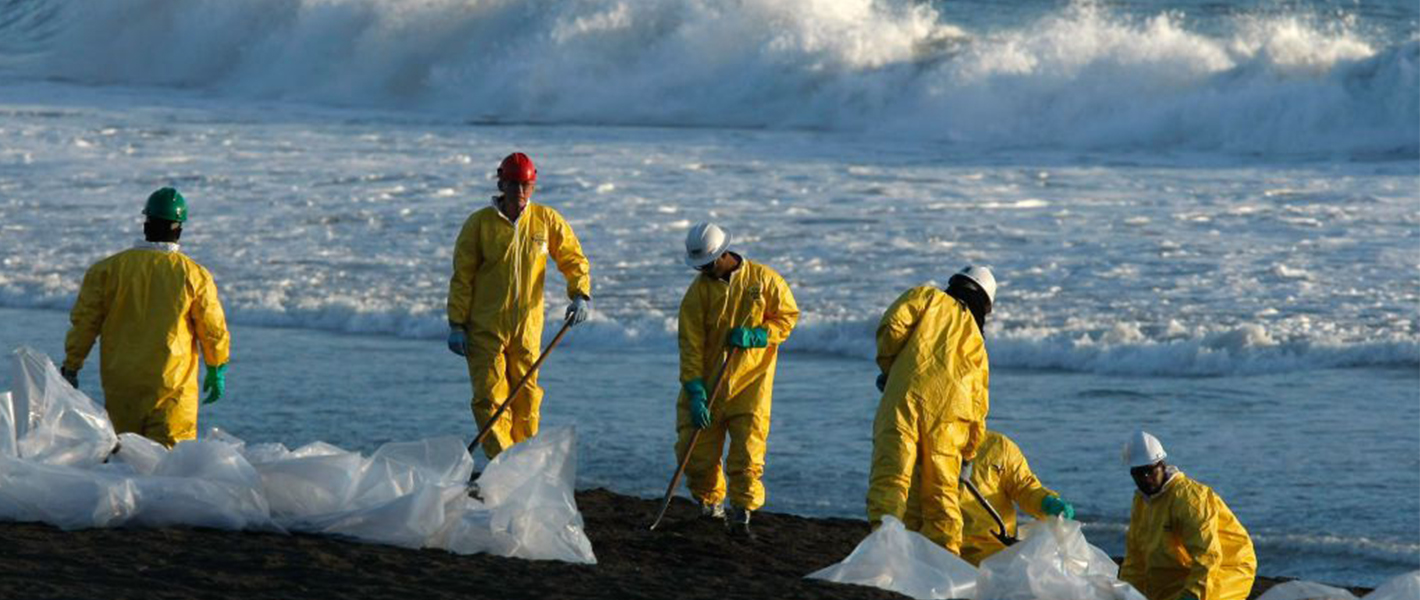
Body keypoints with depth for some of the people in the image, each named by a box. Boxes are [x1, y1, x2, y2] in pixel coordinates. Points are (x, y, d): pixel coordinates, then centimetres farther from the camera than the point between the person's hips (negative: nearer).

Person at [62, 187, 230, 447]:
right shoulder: (194, 275, -3)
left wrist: (71, 367, 11)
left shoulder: (107, 269, 0)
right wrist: (216, 371, 19)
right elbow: (213, 329, 4)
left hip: (121, 384, 2)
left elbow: (84, 321, 2)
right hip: (174, 385, -2)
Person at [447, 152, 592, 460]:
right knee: (490, 397, -11)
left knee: (527, 397, 6)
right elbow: (462, 276, 0)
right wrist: (457, 324, -3)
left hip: (528, 328, 2)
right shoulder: (480, 223, -4)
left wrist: (580, 294, -7)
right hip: (485, 328, -2)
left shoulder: (546, 220, 2)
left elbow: (573, 259, 11)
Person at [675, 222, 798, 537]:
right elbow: (690, 345, -6)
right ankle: (711, 503, 25)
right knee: (697, 451, 2)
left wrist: (757, 336, -14)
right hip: (708, 385, 1)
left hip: (750, 381, -1)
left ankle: (741, 515, -1)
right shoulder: (699, 290, -4)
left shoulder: (763, 279, -4)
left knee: (747, 453, -8)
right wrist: (694, 391, -15)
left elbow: (788, 316, 5)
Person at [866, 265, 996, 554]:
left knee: (890, 476, -11)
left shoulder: (929, 296, 17)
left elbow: (893, 325, -1)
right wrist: (969, 452, 29)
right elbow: (979, 399, 23)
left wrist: (887, 366, 15)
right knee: (941, 490, 11)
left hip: (906, 396, -3)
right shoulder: (975, 336, 27)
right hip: (949, 414, 3)